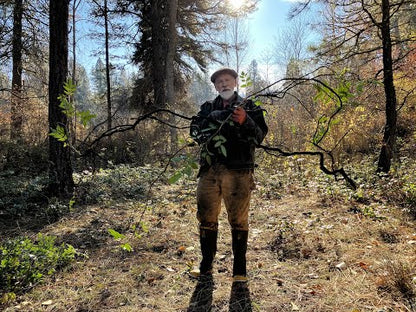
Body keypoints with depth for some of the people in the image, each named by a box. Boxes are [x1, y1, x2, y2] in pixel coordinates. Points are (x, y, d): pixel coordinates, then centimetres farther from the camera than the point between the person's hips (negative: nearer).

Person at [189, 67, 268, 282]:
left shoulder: (249, 108, 9)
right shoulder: (207, 108, 17)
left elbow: (260, 136, -2)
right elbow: (194, 131, 5)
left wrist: (245, 121, -20)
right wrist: (213, 119, -12)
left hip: (238, 173, -3)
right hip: (209, 172, 3)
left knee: (239, 221, 2)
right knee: (206, 219, 8)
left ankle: (240, 269, 16)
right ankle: (206, 266, 24)